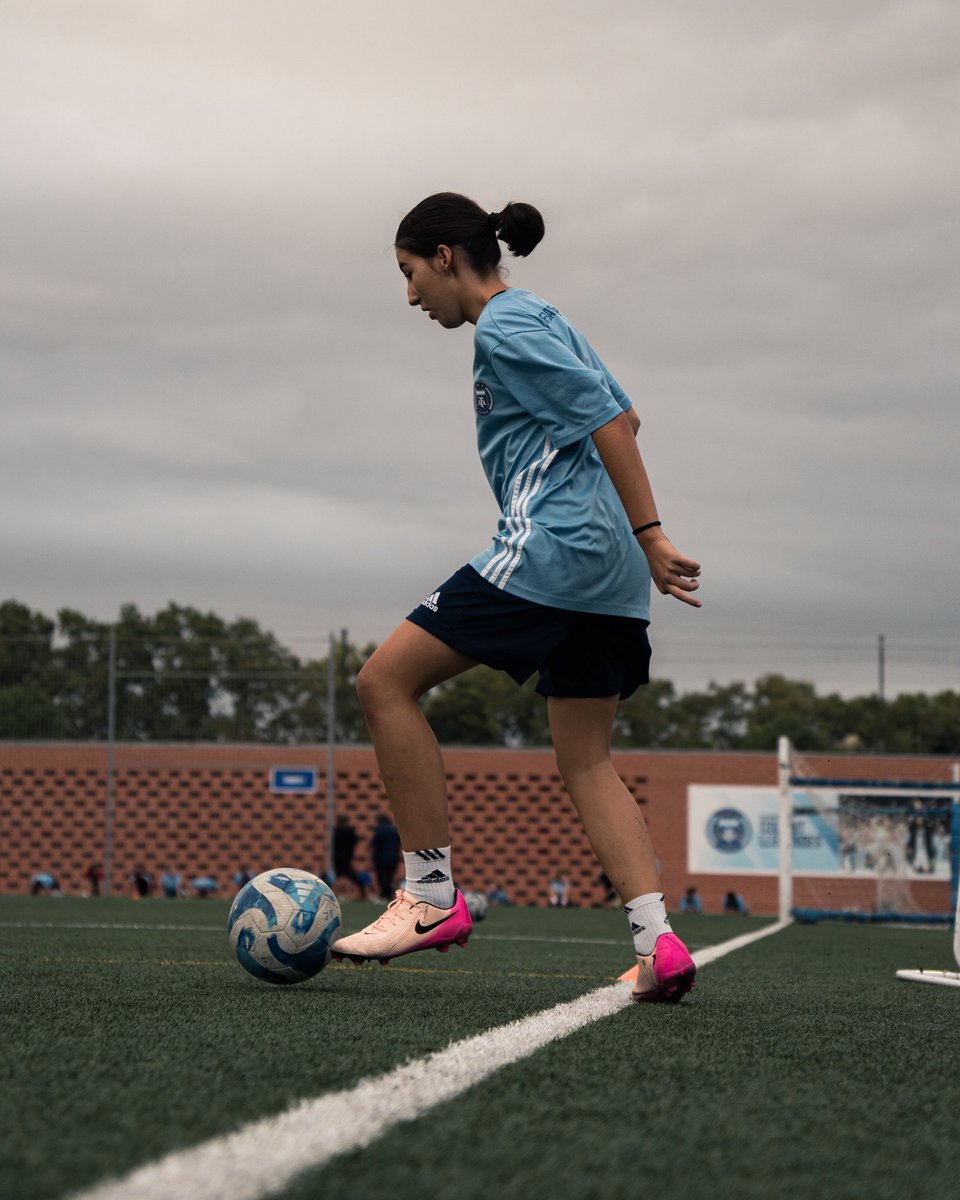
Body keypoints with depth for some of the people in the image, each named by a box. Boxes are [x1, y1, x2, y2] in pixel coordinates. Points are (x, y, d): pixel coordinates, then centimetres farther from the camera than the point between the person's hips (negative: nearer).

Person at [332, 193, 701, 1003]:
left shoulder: (504, 328, -7)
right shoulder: (541, 319, 22)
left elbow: (609, 424, -14)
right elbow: (621, 418, 24)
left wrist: (649, 534, -16)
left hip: (548, 548, -10)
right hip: (605, 572, 10)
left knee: (386, 682, -4)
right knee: (586, 760, 9)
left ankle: (432, 896, -5)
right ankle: (659, 943, -3)